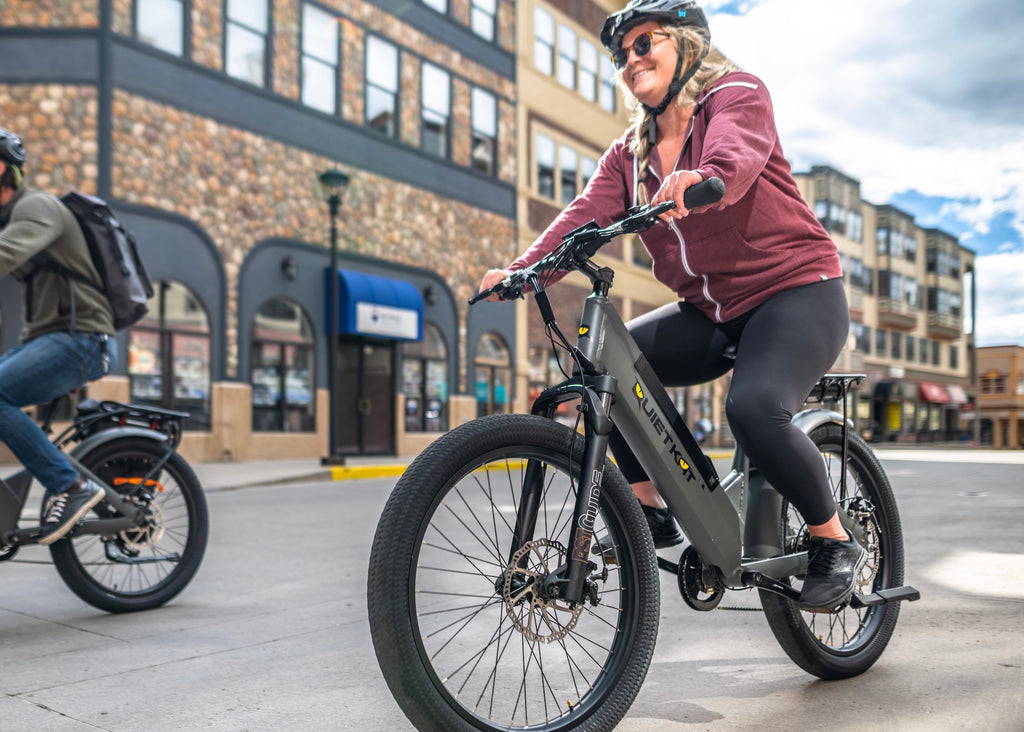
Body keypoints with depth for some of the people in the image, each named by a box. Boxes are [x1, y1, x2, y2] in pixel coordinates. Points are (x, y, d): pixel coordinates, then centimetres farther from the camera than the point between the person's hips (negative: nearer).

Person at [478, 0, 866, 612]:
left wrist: (703, 179, -53)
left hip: (797, 291, -6)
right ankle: (652, 510, 0)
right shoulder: (629, 155, 11)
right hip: (712, 311, 6)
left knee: (755, 407, -31)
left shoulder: (738, 93, -5)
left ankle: (836, 544, -7)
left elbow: (738, 152, -29)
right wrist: (521, 271, -24)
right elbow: (588, 214, -7)